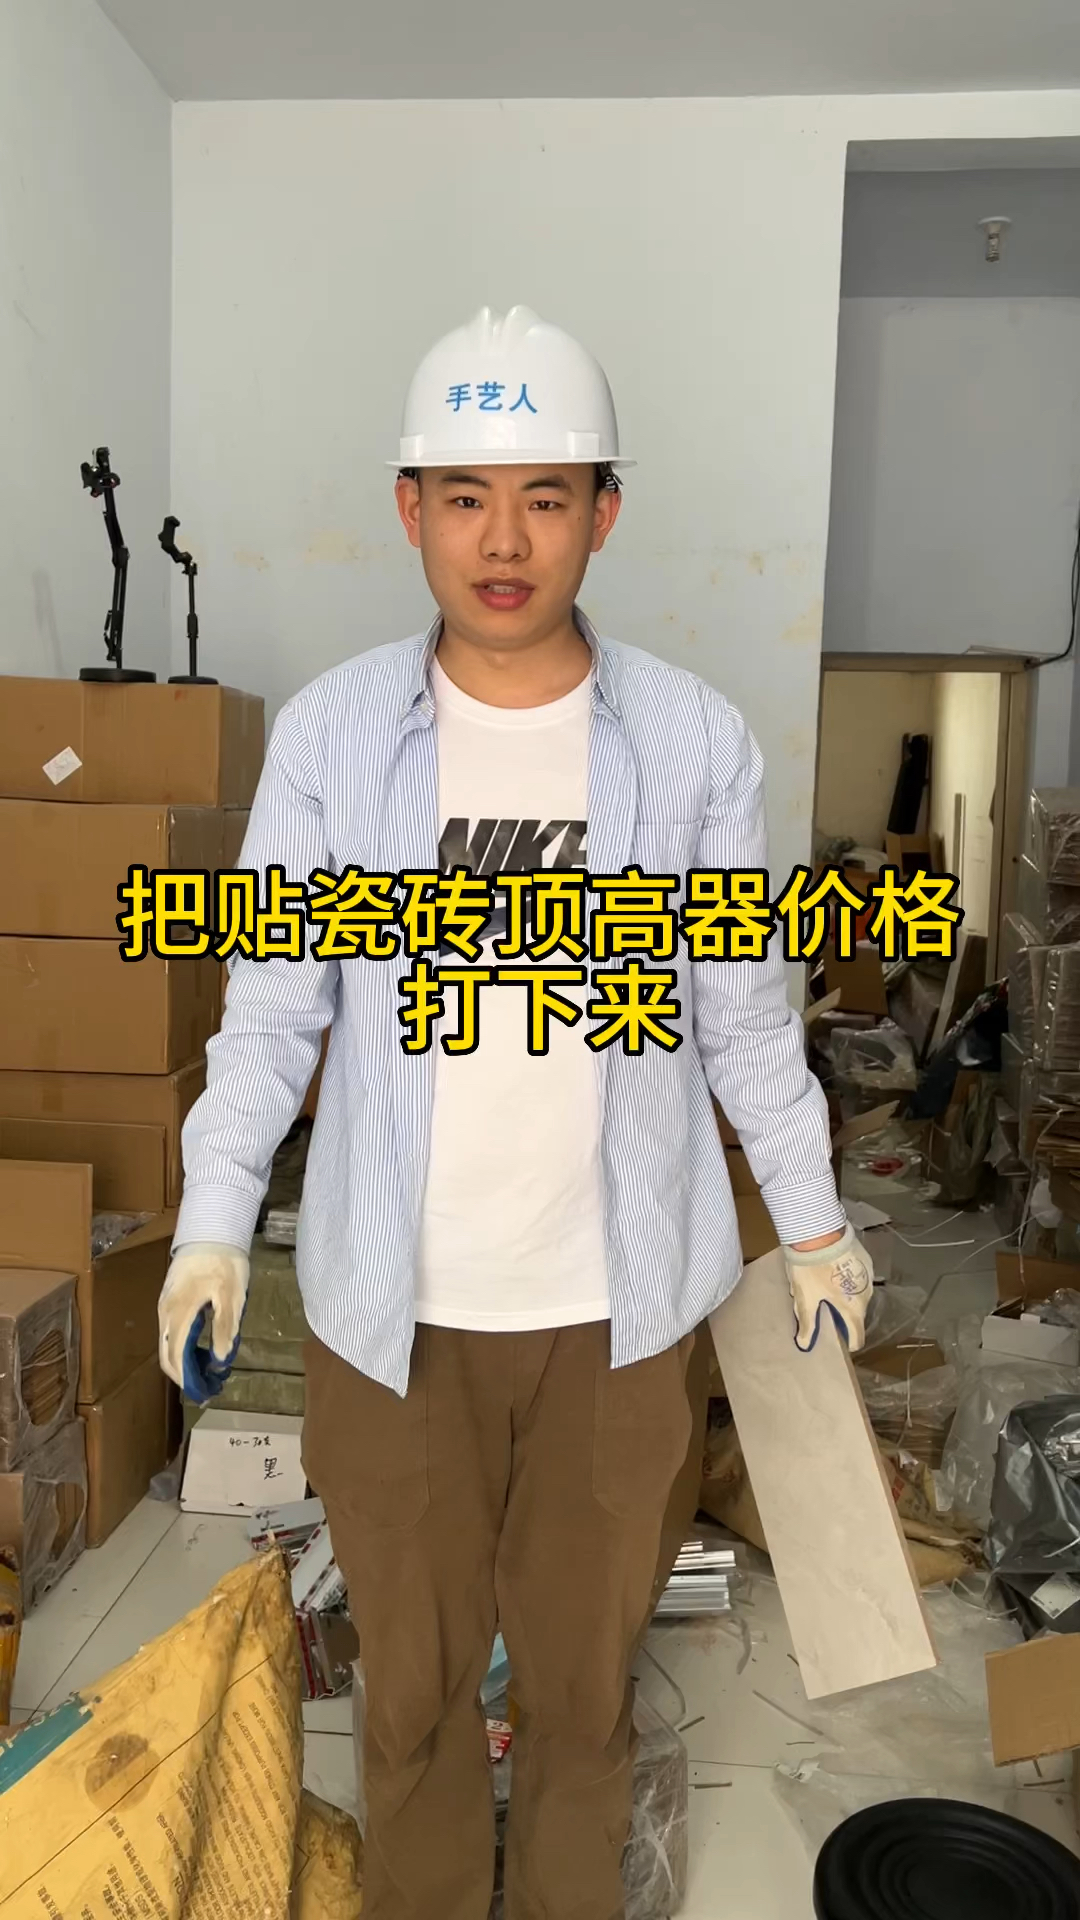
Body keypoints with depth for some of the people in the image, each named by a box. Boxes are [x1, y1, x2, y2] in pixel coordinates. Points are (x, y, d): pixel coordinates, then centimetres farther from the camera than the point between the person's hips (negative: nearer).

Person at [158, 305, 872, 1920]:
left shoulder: (695, 739, -6)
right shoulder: (330, 730, -6)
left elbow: (744, 1013, 2)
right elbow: (272, 1006, -1)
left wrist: (813, 1222, 7)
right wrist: (215, 1222, -9)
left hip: (615, 1302, 0)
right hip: (390, 1302, 1)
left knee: (583, 1668, 20)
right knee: (412, 1666, 20)